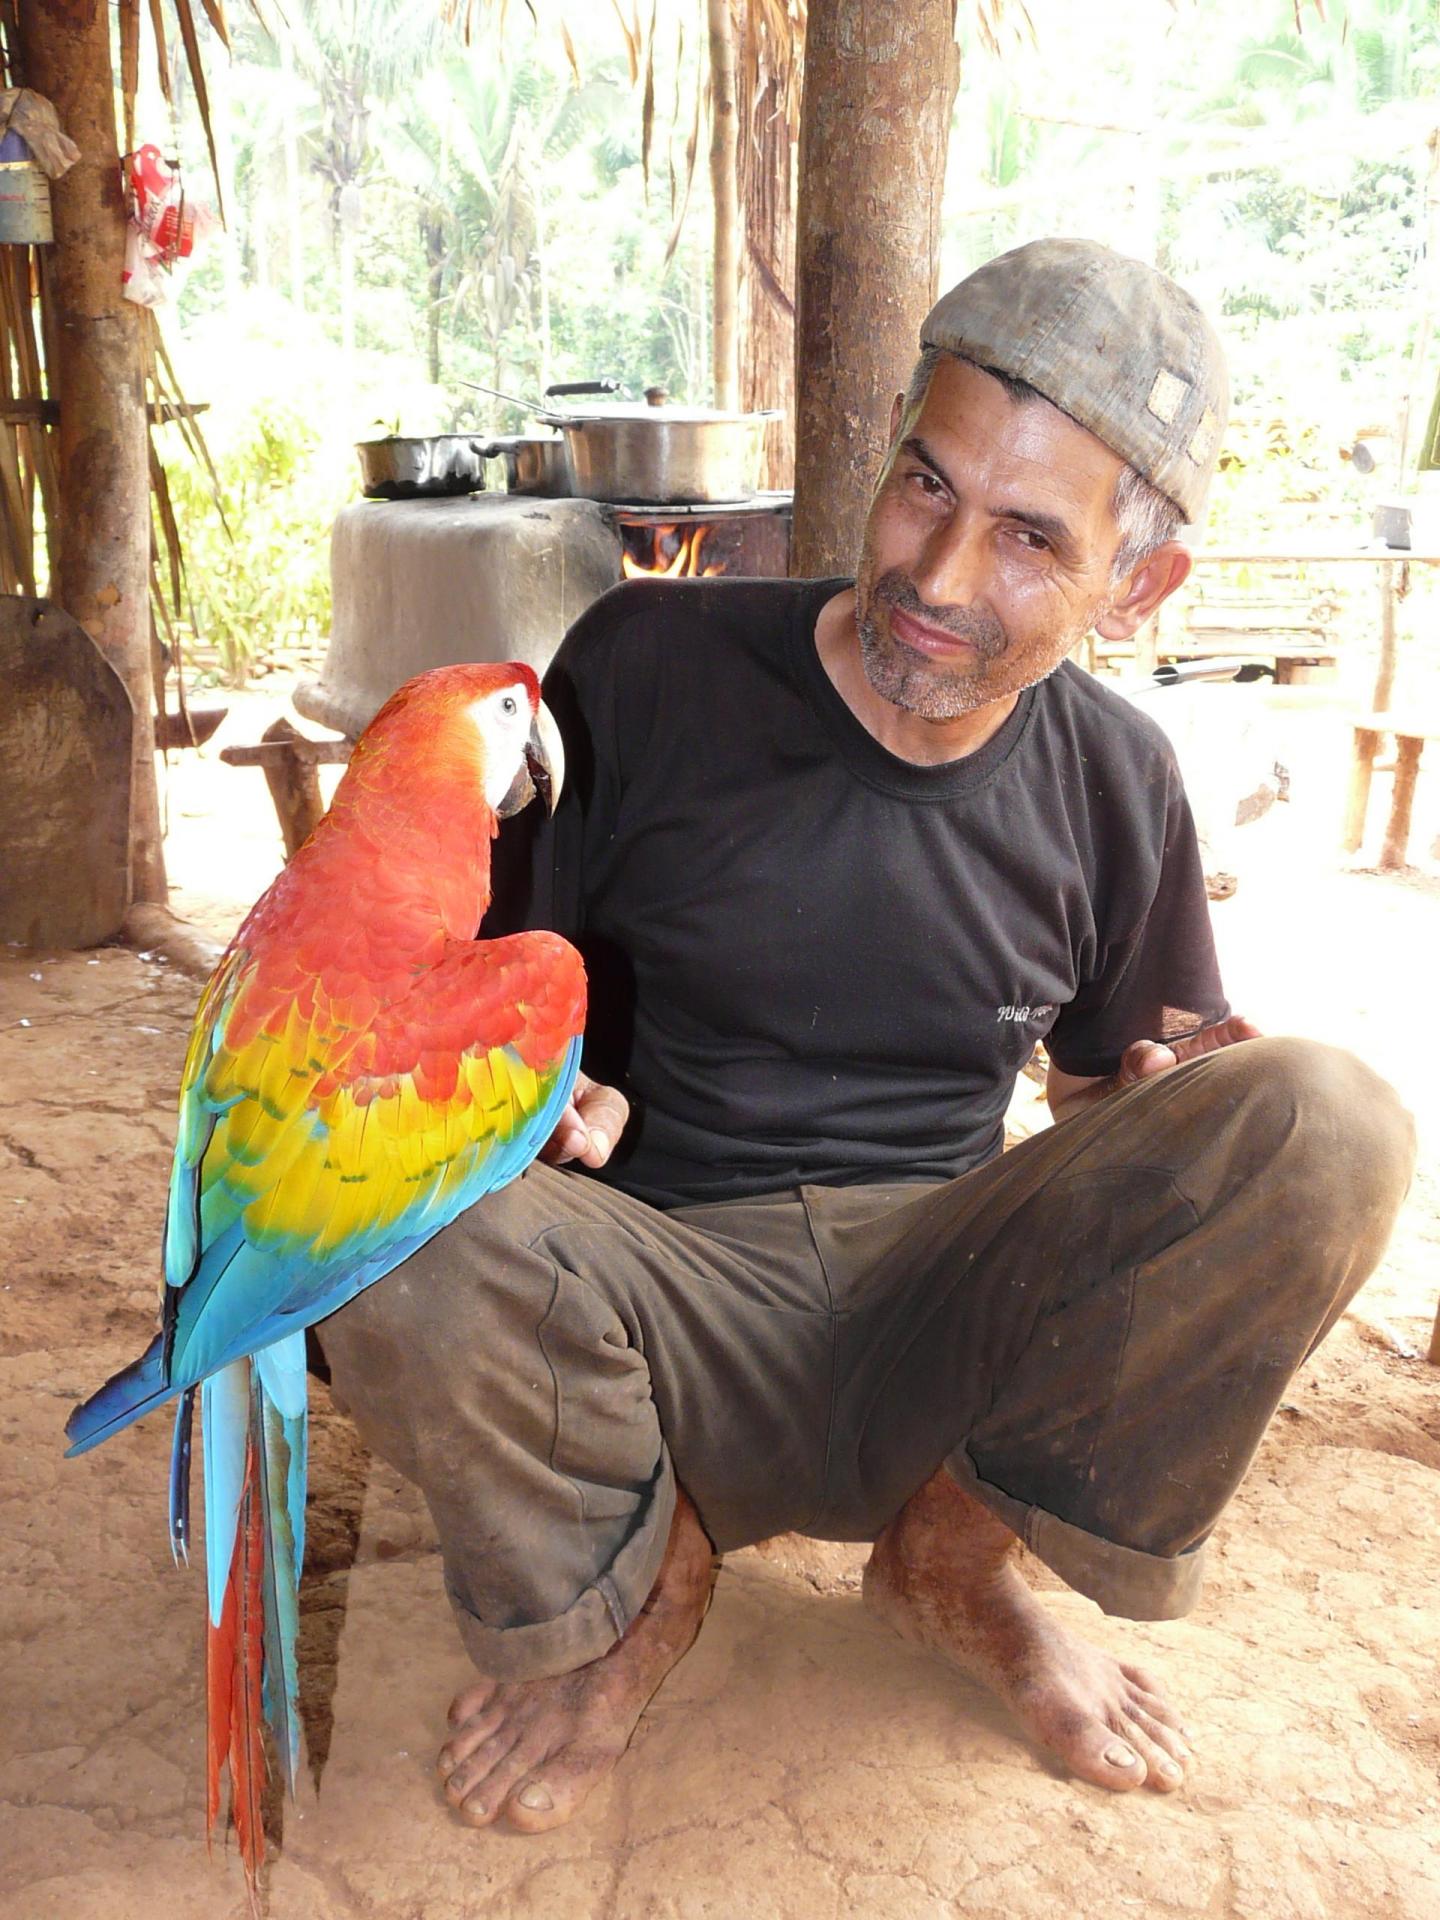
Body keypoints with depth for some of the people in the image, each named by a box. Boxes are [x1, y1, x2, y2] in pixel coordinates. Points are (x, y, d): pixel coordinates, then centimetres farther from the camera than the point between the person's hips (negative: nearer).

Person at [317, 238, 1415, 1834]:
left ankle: (955, 1556, 2)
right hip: (671, 1311, -2)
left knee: (1326, 1126, -22)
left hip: (935, 1325, 2)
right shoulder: (648, 666, -8)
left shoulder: (1114, 786, 1)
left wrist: (1168, 1113, -11)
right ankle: (630, 1586, 1)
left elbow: (1106, 1094, 13)